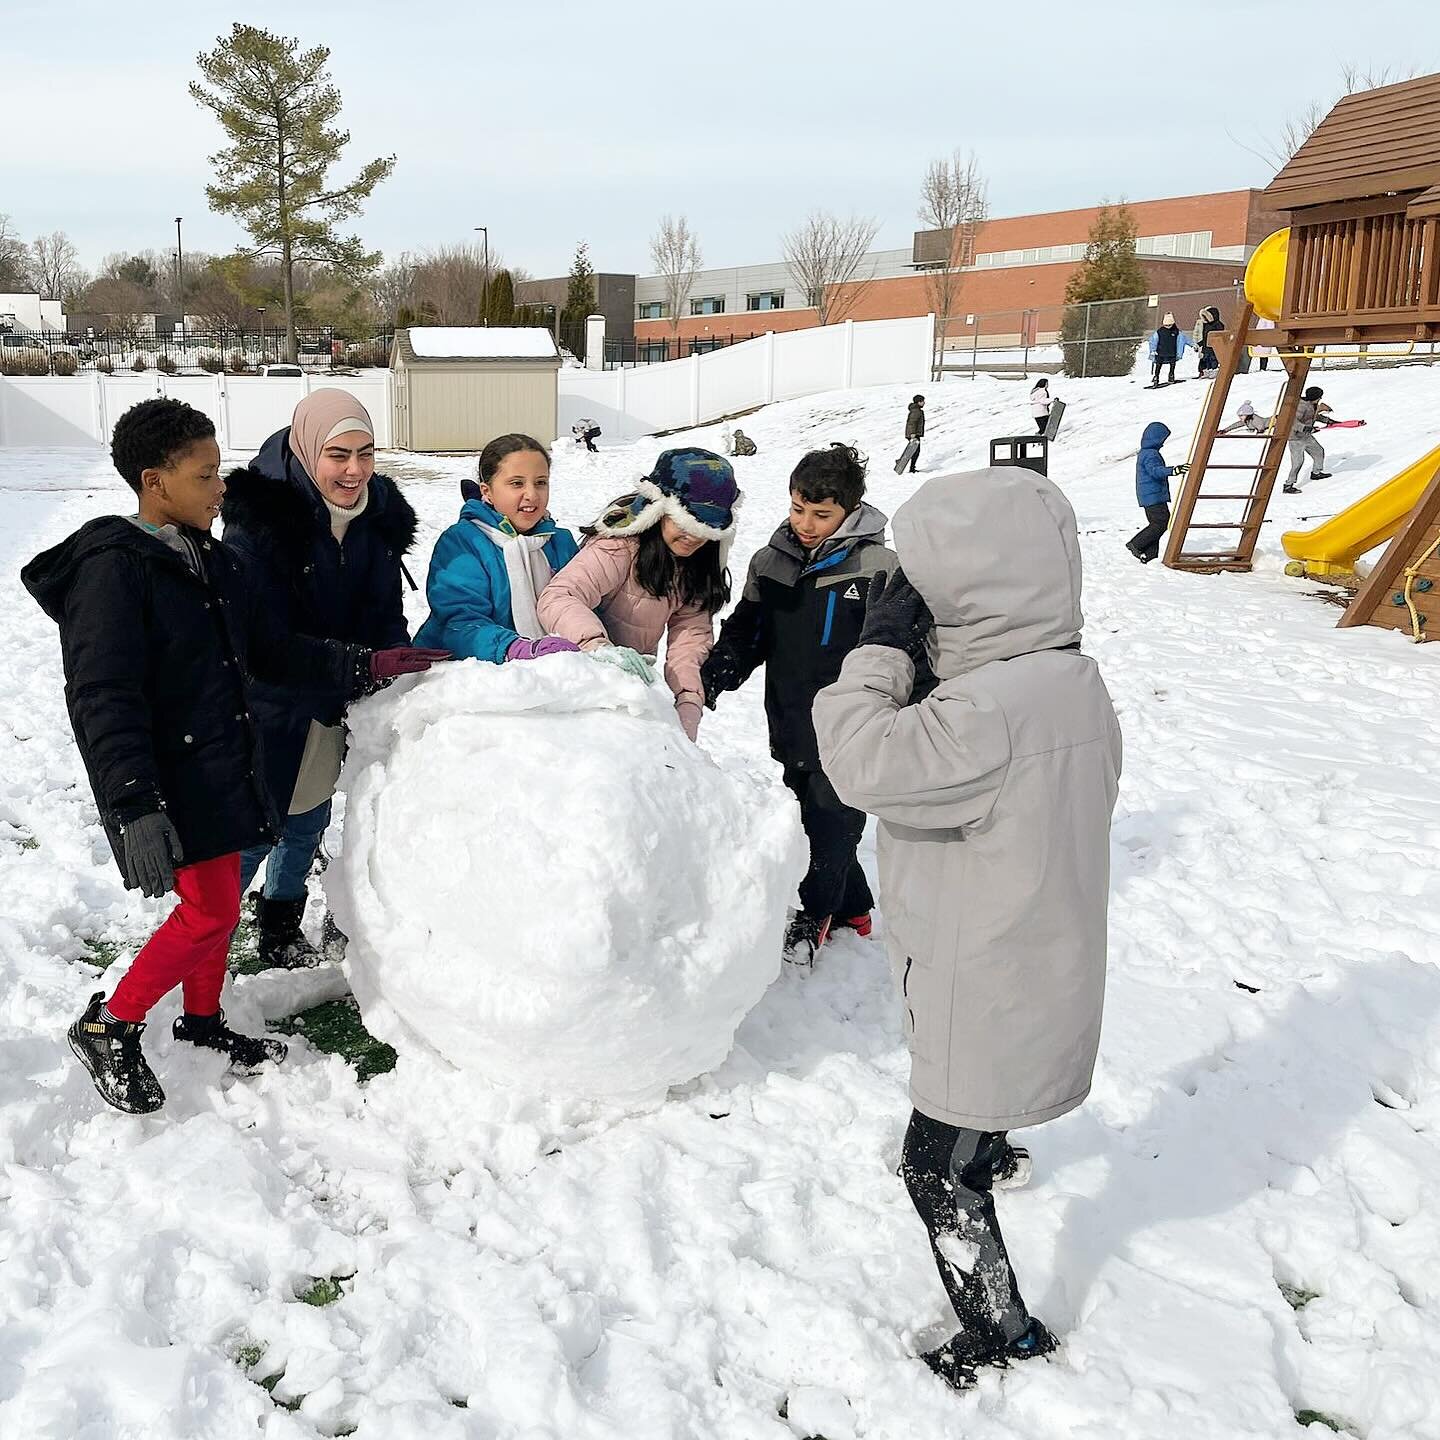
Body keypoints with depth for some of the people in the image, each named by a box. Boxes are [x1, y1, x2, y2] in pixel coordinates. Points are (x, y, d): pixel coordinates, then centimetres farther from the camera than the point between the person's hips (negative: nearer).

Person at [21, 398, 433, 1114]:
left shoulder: (211, 560, 9)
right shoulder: (112, 568, -18)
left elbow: (274, 648, 14)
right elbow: (103, 700, -24)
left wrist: (372, 664, 4)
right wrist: (137, 808, -30)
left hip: (221, 768, 8)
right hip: (168, 779, -8)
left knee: (217, 900, 17)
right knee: (211, 910, -7)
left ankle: (203, 1020, 36)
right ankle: (109, 1027, 11)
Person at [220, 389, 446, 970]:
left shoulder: (379, 515, -2)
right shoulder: (259, 521, -23)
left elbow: (386, 617, 5)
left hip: (332, 712, 7)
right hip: (271, 711, -7)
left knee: (309, 824, 21)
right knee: (254, 833, 1)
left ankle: (282, 935, 41)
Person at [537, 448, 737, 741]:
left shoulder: (699, 559, -2)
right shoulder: (619, 547, -26)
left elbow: (691, 629, -9)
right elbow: (557, 597, -37)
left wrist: (688, 700, -25)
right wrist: (599, 647, -56)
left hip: (635, 671, 6)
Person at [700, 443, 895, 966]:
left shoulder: (878, 568, -11)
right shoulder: (771, 561, 5)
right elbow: (745, 632, 13)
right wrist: (709, 679, -3)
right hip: (790, 725, 6)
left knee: (833, 823, 2)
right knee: (806, 815, 15)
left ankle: (812, 917, 24)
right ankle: (852, 907, 35)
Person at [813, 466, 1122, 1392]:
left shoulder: (991, 712, -34)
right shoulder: (1074, 682, -1)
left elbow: (864, 763, -31)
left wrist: (881, 650, -22)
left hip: (989, 987, -10)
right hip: (1036, 966, 10)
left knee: (938, 1171, 4)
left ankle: (1003, 1337, 19)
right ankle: (989, 1145, 69)